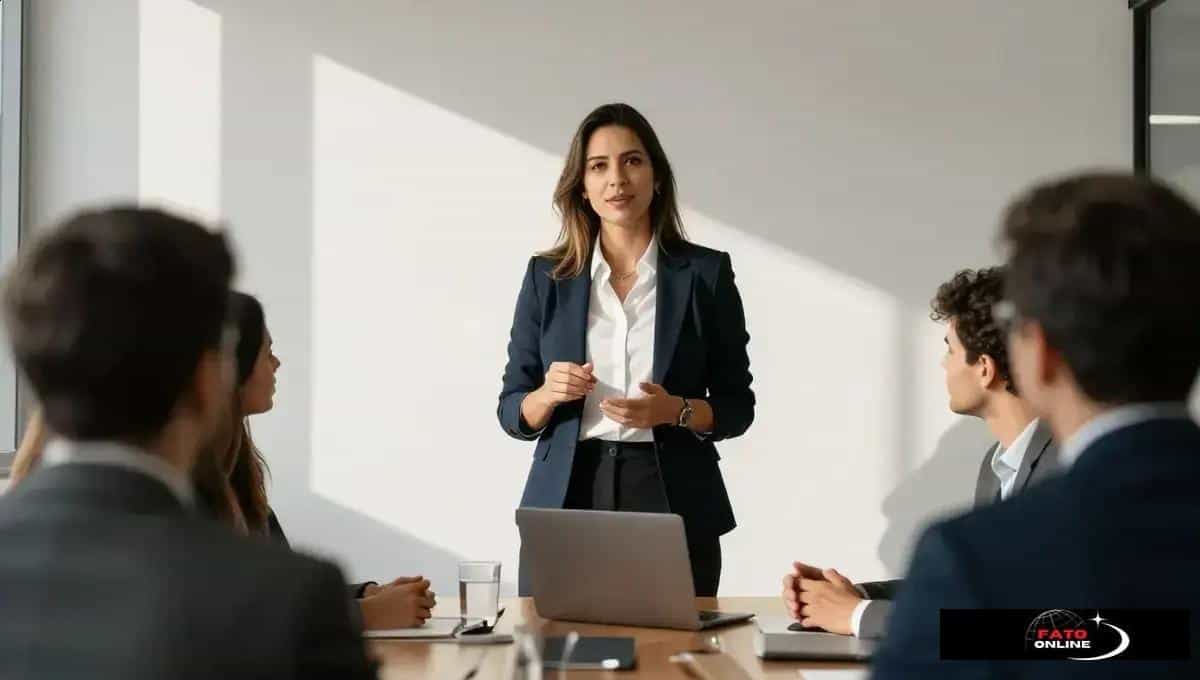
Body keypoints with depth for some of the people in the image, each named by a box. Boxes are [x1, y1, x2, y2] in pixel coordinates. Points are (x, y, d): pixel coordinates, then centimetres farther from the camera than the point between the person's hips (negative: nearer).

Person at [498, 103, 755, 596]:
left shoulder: (706, 273, 2)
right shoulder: (547, 277, 6)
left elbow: (737, 406, 5)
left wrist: (675, 411, -13)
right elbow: (513, 413, 8)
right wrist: (549, 394, -13)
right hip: (565, 502, 1)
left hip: (673, 505, -1)